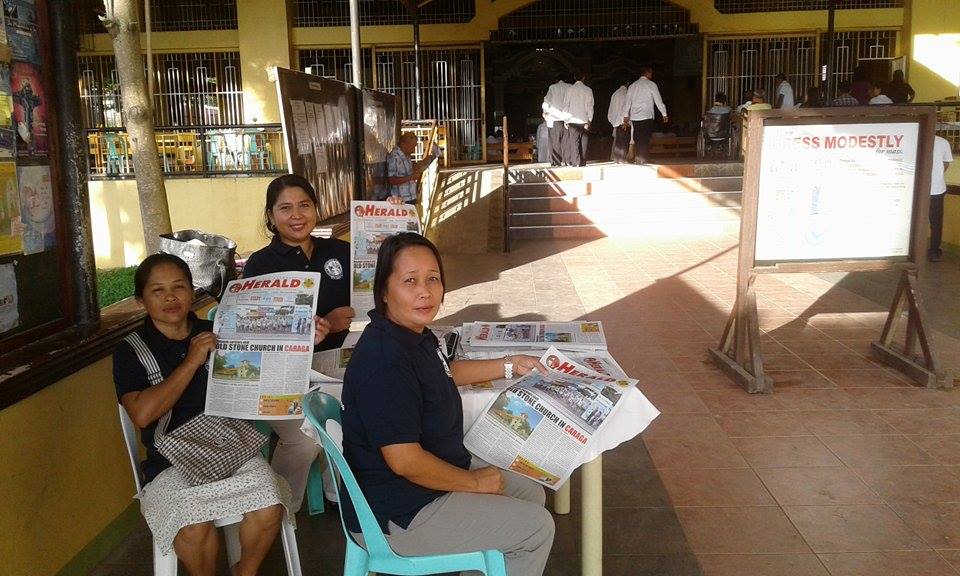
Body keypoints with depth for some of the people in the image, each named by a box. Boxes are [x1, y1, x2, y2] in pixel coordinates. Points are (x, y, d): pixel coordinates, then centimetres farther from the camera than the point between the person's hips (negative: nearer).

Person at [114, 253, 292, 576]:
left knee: (268, 509, -25)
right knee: (194, 528, -31)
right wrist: (192, 361, -10)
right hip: (171, 462, -2)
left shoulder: (217, 335, 11)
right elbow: (142, 414, -12)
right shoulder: (130, 352, 4)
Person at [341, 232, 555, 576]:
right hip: (397, 514, -10)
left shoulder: (414, 334, 0)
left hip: (434, 468, 10)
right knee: (537, 528, -3)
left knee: (530, 494, 20)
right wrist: (474, 481, -16)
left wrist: (510, 366, 18)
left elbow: (443, 373, 23)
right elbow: (405, 461, -31)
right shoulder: (385, 360, -32)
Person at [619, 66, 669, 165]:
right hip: (647, 116, -5)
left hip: (634, 117, 5)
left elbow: (627, 102, 11)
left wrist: (625, 116, 14)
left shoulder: (632, 86, 12)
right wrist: (664, 114, 4)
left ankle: (636, 158, 9)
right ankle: (642, 159, -9)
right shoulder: (651, 84, -1)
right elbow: (658, 100, -1)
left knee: (637, 138, 10)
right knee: (645, 139, -3)